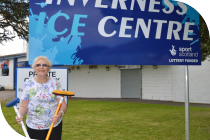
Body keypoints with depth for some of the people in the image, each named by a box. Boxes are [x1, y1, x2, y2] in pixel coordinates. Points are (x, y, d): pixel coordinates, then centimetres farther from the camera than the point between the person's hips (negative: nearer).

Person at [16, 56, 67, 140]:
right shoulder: (28, 84, -1)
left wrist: (60, 114, -27)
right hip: (33, 126, 0)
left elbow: (63, 104, -7)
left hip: (54, 125, 0)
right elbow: (23, 105, 1)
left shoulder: (55, 83, -3)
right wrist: (20, 115, -19)